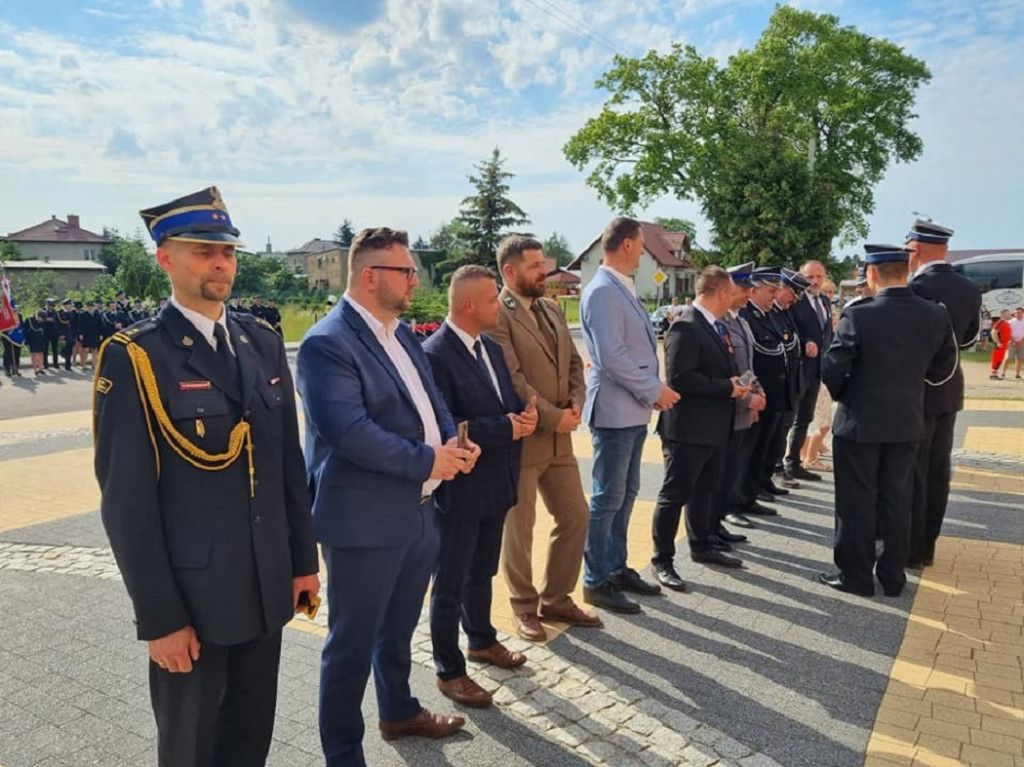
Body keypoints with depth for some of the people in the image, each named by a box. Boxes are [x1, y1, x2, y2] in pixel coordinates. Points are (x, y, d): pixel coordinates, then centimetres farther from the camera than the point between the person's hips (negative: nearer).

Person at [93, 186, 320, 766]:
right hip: (192, 594, -4)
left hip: (267, 588, 5)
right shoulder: (133, 357, -13)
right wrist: (159, 616, -14)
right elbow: (126, 501, -14)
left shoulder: (264, 344, 5)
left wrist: (304, 560, 8)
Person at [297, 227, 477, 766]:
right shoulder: (327, 343, -18)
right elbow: (348, 430, -26)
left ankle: (399, 711, 48)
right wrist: (428, 460, -19)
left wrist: (454, 444, -6)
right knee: (352, 642, 8)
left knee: (398, 629, 26)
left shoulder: (401, 334, 11)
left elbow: (432, 400, 14)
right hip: (364, 519, -9)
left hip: (418, 512, 9)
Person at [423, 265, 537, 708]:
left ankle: (482, 641, 46)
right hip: (460, 491, -8)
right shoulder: (435, 355, -20)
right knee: (451, 584, 8)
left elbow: (508, 402, 16)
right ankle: (449, 671, 25)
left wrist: (526, 413, -8)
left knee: (482, 572, 26)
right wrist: (506, 428, -22)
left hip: (495, 485, 8)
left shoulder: (492, 348, 8)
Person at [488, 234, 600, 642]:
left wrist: (576, 403, -4)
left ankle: (555, 599, 28)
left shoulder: (552, 309, 12)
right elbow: (512, 379, -20)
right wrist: (554, 416, -16)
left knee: (575, 517, 13)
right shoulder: (497, 314, -14)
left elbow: (573, 363, 14)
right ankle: (524, 608, 24)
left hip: (558, 437, 8)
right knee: (519, 527, 6)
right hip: (520, 438, -8)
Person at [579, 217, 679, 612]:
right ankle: (596, 581, 13)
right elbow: (612, 358, -24)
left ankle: (617, 568, 30)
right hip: (615, 411, -10)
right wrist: (655, 391, -15)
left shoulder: (624, 289, 13)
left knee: (625, 494, 17)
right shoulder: (603, 291, -18)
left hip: (635, 410, 10)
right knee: (608, 499, 0)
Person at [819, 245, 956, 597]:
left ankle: (855, 574, 15)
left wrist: (842, 395, 3)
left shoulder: (858, 316, -19)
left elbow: (831, 369, -16)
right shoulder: (936, 315, -4)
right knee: (897, 500, 15)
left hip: (859, 423, -4)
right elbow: (942, 366, 6)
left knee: (857, 502, 7)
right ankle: (892, 575, 24)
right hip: (907, 422, 5)